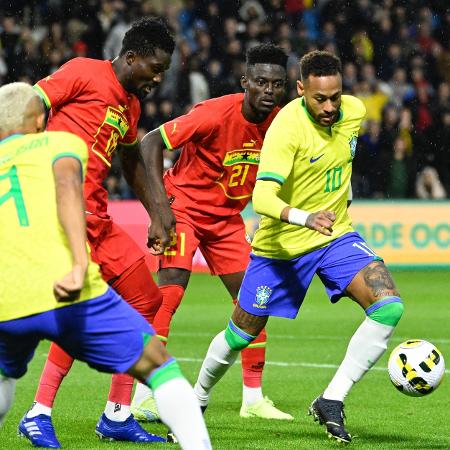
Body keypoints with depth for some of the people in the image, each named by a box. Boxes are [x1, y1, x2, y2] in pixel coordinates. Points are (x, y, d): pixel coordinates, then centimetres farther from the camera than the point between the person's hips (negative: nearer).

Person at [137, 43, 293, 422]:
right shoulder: (214, 114, -25)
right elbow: (151, 142, -22)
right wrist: (161, 203, -28)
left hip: (227, 217, 6)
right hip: (185, 207, -6)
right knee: (169, 293, -19)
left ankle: (254, 398, 12)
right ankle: (143, 397, -16)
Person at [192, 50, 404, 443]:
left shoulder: (354, 111, -8)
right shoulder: (287, 127, -26)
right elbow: (262, 197, -37)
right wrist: (304, 217, -53)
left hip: (336, 235, 4)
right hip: (282, 244, -4)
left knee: (388, 306, -21)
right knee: (241, 335, 10)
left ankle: (331, 402, -13)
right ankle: (197, 400, 39)